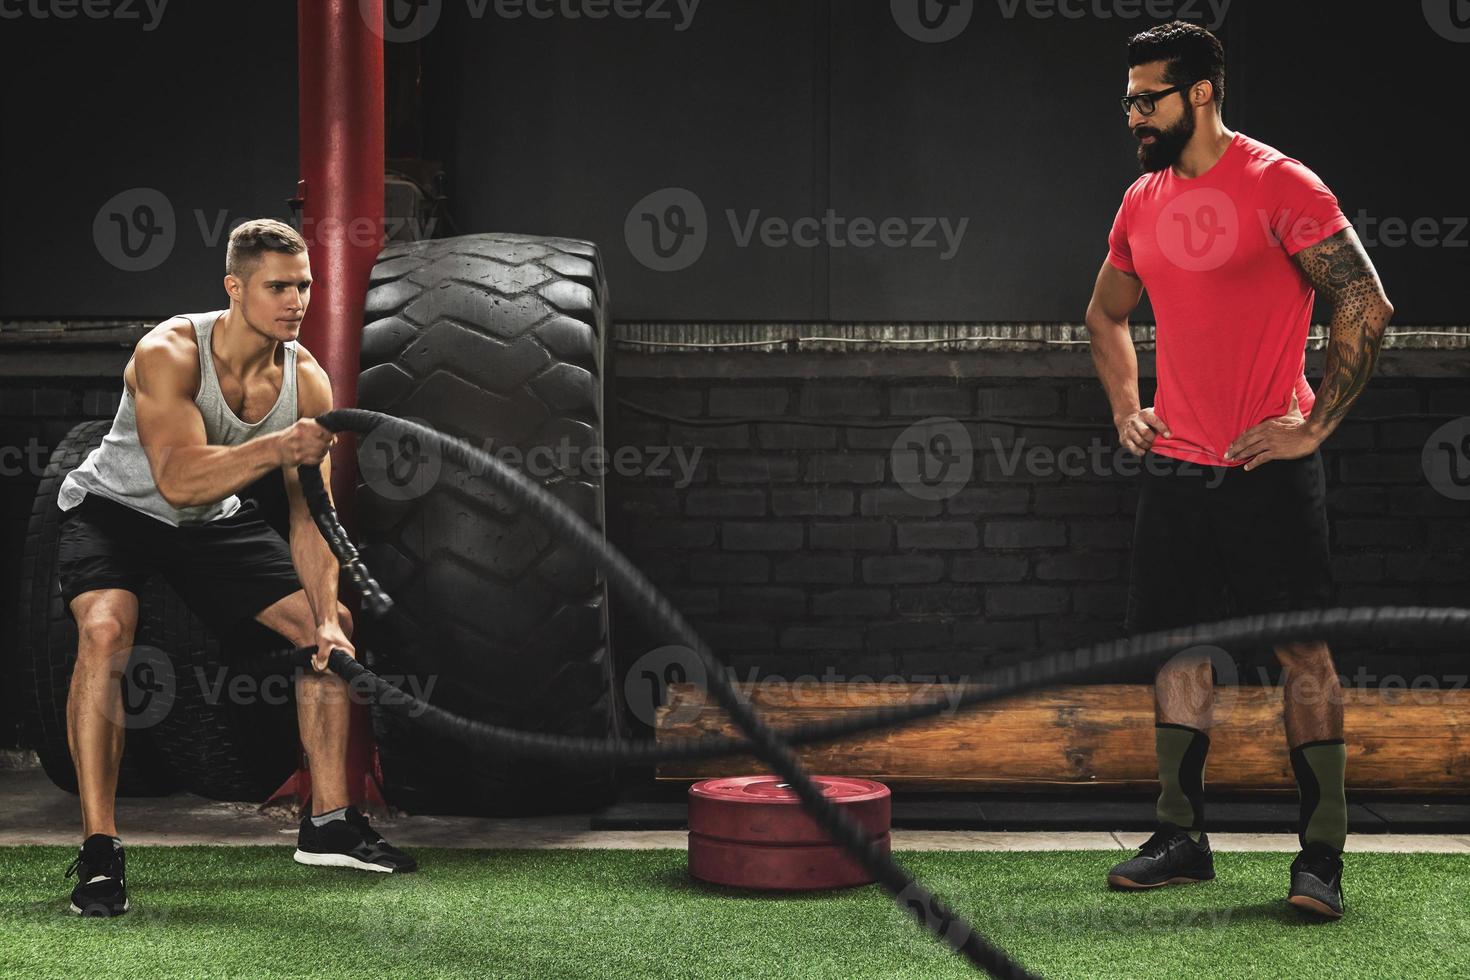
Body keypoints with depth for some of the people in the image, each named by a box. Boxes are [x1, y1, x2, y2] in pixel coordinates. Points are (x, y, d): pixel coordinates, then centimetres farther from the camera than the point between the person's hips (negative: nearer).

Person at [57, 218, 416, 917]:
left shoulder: (307, 380, -14)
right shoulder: (168, 354, -30)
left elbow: (311, 510, -12)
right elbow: (178, 479, -41)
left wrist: (326, 614, -23)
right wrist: (275, 448, -53)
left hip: (214, 521, 6)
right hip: (115, 510, -6)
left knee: (332, 627, 1)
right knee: (105, 629, -33)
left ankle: (328, 822, 14)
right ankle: (98, 853, -30)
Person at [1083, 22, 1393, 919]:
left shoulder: (1279, 185, -11)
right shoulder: (1142, 201, 10)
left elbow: (1367, 308, -13)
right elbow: (1107, 315, 27)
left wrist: (1316, 425, -13)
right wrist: (1126, 409, 15)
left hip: (1267, 467, -7)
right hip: (1174, 465, 7)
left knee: (1304, 651, -3)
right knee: (1176, 645, 10)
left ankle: (1322, 854, 1)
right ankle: (1182, 839, 19)